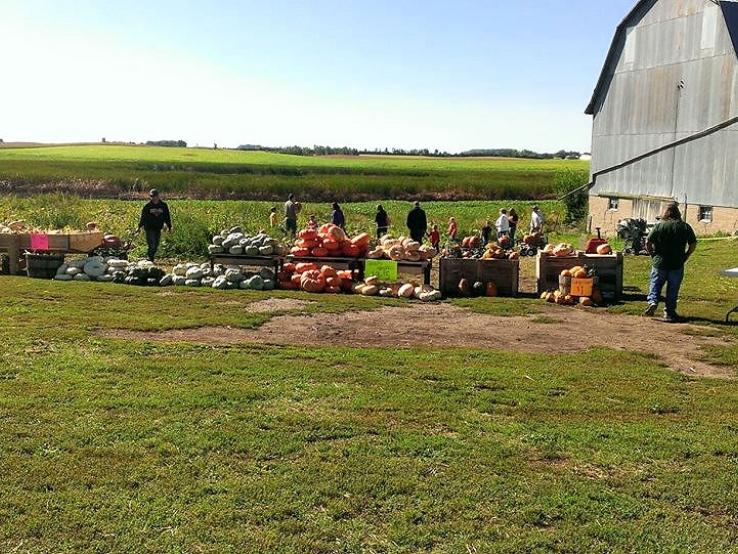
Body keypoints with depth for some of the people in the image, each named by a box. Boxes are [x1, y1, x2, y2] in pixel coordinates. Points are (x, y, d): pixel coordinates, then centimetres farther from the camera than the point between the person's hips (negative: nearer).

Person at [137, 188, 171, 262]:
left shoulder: (163, 205, 2)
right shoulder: (147, 206, -4)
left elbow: (167, 217, 9)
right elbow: (143, 217, 0)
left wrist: (169, 227, 8)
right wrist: (139, 227, -3)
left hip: (158, 228, 3)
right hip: (149, 228, -3)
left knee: (156, 245, 9)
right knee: (152, 245, -11)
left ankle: (151, 257, 23)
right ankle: (150, 259, -2)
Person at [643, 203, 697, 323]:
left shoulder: (659, 225, -5)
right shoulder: (685, 227, 0)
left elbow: (648, 243, -8)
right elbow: (693, 244, 2)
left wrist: (653, 255, 5)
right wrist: (685, 257, 11)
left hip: (659, 263, -1)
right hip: (677, 265, 1)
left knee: (655, 285, 12)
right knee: (673, 289, 9)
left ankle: (652, 302, -9)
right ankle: (669, 312, 12)